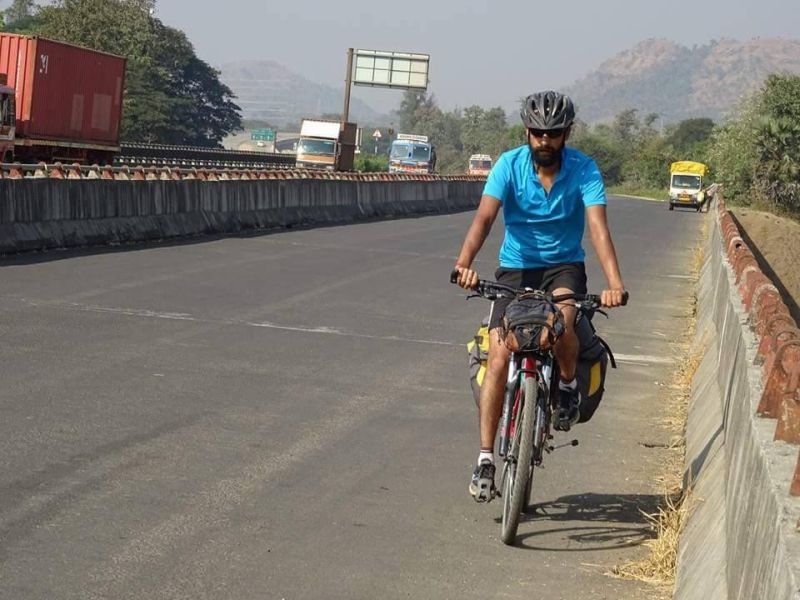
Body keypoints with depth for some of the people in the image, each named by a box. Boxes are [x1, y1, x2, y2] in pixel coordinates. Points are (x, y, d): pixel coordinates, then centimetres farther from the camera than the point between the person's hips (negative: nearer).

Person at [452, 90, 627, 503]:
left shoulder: (583, 170, -13)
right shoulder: (509, 165, -12)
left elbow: (598, 226, -24)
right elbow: (484, 217, -24)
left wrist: (614, 283, -40)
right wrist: (464, 262, -43)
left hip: (564, 265, -1)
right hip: (515, 267, 1)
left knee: (561, 320, -34)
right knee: (499, 358, -13)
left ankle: (568, 384, -1)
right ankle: (485, 459, -5)